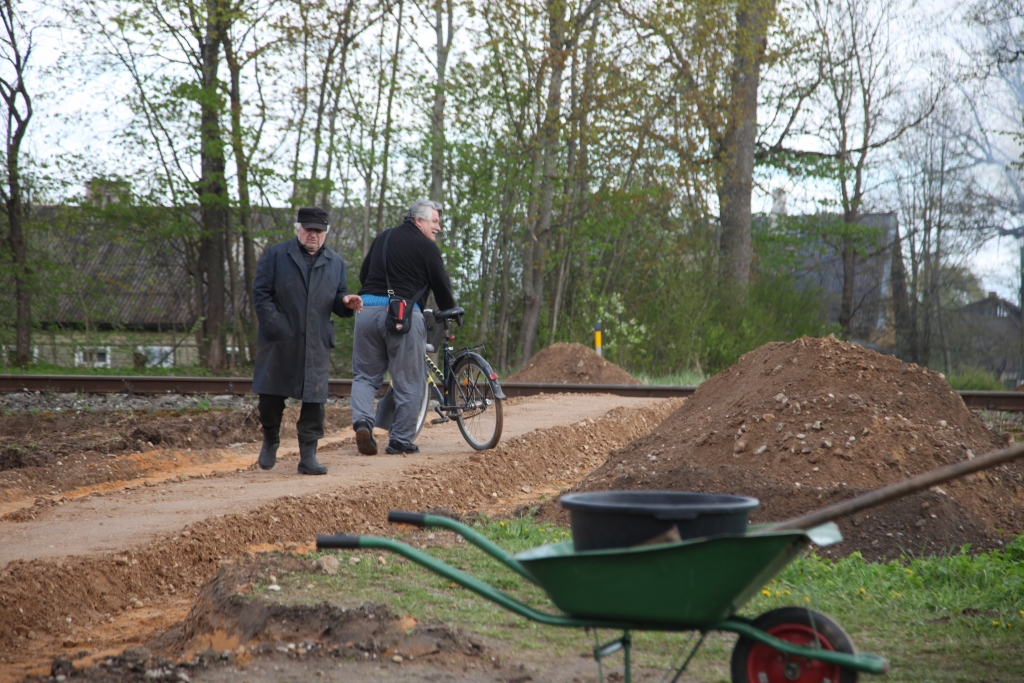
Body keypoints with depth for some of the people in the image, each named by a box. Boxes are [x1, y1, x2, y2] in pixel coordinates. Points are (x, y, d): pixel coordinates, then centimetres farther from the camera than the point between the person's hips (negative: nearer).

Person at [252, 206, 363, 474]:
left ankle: (308, 456, 3)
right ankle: (271, 440, 29)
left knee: (314, 399, -3)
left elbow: (336, 300, 19)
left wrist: (346, 303, -7)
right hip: (279, 342, -2)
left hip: (316, 344, 2)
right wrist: (276, 326, -12)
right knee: (271, 395, 3)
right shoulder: (275, 256, 3)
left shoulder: (335, 263, 14)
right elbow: (261, 293, -2)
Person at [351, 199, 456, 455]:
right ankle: (401, 439, 6)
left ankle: (362, 421, -10)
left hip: (367, 309, 5)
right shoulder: (426, 247, 0)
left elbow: (363, 274, 27)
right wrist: (451, 312, 20)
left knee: (365, 375, 13)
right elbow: (442, 287, 1)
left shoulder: (382, 238, 19)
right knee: (408, 381, 4)